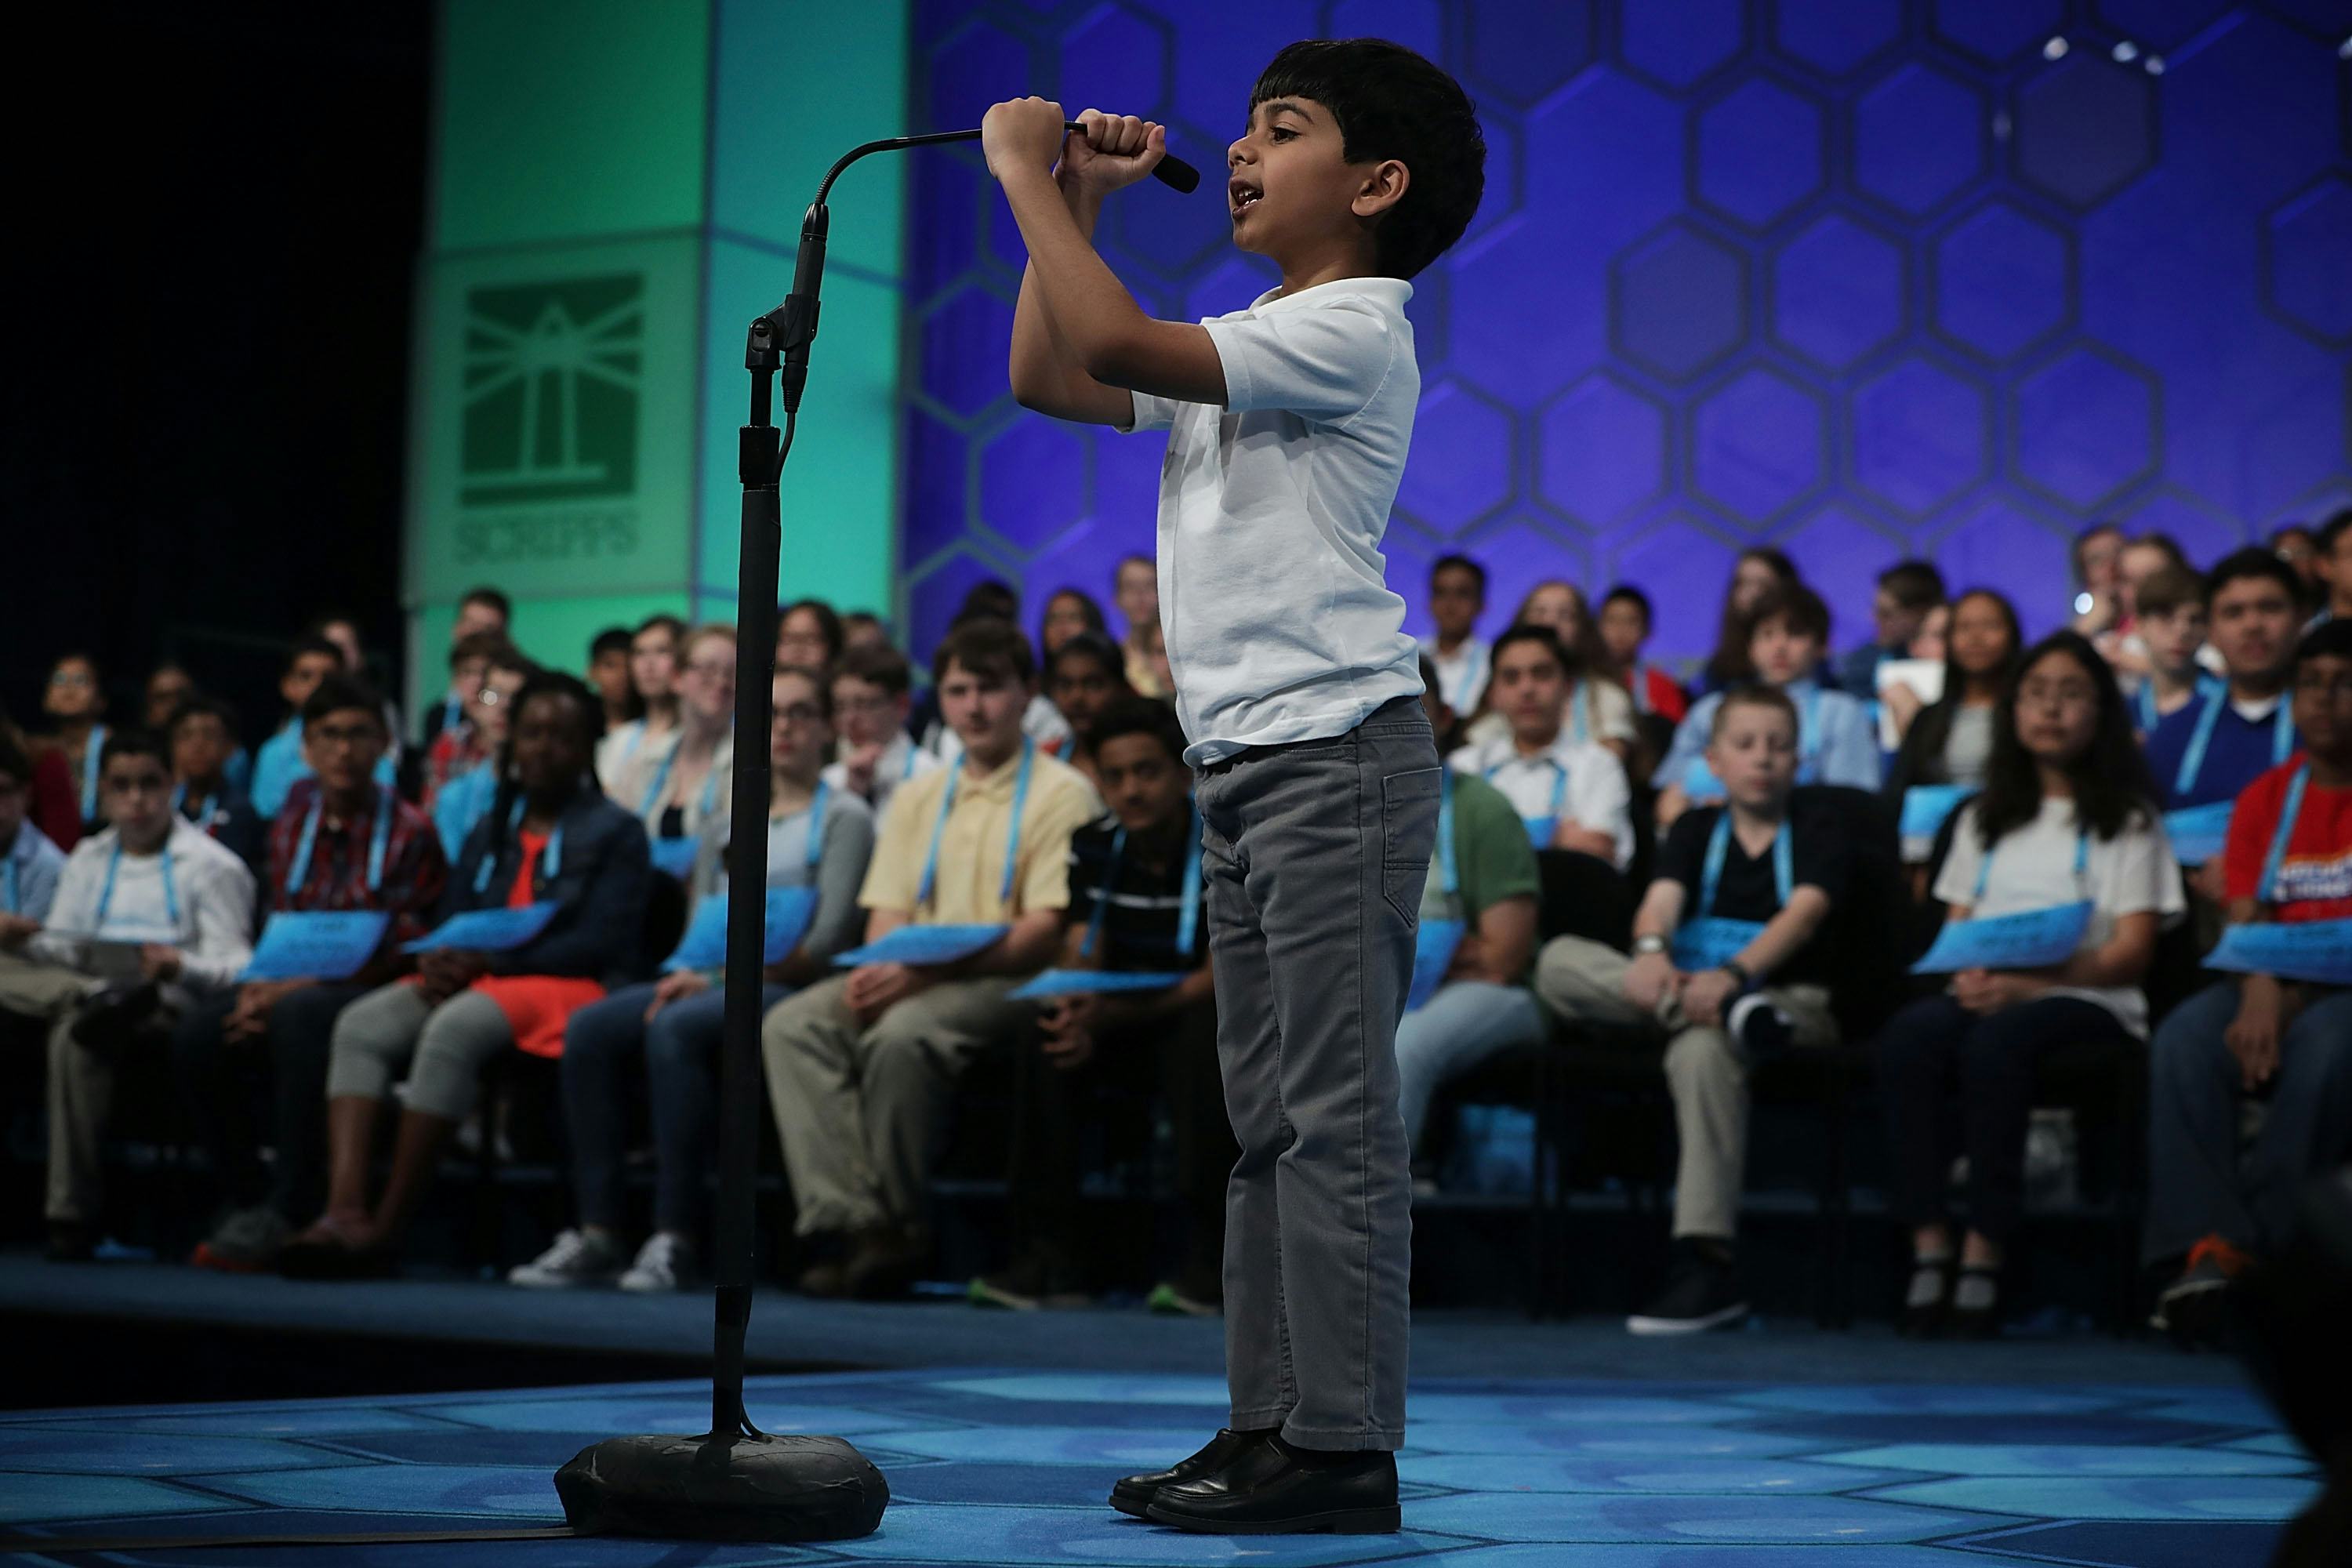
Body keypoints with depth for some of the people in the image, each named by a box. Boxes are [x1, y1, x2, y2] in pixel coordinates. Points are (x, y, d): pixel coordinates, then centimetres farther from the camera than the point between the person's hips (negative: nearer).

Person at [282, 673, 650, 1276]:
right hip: (474, 980, 7)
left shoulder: (615, 832, 6)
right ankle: (343, 1211, -37)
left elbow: (602, 943, -7)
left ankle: (386, 1229, -36)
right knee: (361, 1025, -22)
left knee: (452, 1029, -36)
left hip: (569, 988, -6)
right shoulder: (490, 830, 25)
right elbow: (450, 921, 18)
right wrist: (440, 962, -9)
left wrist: (487, 963, -16)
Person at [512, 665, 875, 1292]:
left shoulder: (844, 818, 6)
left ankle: (676, 1236, -34)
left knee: (674, 1028, -35)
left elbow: (827, 939, -6)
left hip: (790, 986, -6)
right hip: (711, 983, 6)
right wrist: (689, 974, -6)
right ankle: (598, 1231, -25)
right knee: (590, 1026, -22)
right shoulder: (725, 827, 25)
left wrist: (715, 976, -14)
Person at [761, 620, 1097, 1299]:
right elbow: (886, 908, 17)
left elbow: (1048, 930, -8)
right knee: (791, 1026, -21)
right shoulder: (918, 797, 24)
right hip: (909, 977, 6)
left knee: (901, 1035, -36)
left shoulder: (1061, 795, 2)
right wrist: (877, 966, -9)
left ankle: (896, 1226, -22)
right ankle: (847, 1222, -29)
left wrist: (927, 970, -18)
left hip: (1006, 984, -6)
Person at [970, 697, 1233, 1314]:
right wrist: (1077, 1013, -31)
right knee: (1043, 1039, -23)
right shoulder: (1092, 848, 3)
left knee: (1203, 1034, -39)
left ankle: (1210, 1258, -33)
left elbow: (1224, 975, -22)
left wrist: (1113, 1015, -34)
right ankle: (1052, 1256, -21)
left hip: (1209, 1021, -5)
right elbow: (1081, 958, -3)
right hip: (1126, 1025, 5)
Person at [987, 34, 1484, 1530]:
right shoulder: (1249, 342, 21)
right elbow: (1048, 380, 23)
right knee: (1268, 1117, 10)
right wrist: (1079, 202, 18)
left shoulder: (1352, 329, -9)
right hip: (1245, 760, 10)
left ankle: (1344, 1447, -7)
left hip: (1338, 749, -10)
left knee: (1335, 1111, -9)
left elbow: (1119, 346, -21)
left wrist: (1027, 177, -10)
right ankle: (1271, 1421, 15)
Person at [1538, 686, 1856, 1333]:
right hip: (1684, 987, 4)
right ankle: (1732, 1010, -40)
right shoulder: (1695, 829, 17)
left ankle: (1706, 1263, -42)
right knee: (1560, 960, -19)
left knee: (1702, 1049, -40)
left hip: (1793, 1002, -4)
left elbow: (1804, 911, -13)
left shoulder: (1818, 835, 7)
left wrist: (1733, 973, -33)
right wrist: (1650, 953, -29)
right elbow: (1662, 899, -3)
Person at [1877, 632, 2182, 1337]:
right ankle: (1928, 1242, -34)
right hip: (1985, 996, 4)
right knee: (1907, 1035, -32)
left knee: (1996, 1042, -38)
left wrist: (2025, 984, -14)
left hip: (2084, 1004, -3)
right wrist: (1967, 973, -6)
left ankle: (1985, 1248, -35)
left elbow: (2130, 954, 0)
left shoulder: (2129, 822, 11)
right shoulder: (1984, 819, 25)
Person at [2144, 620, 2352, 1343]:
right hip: (2276, 984, 4)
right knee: (2183, 1038, -27)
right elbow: (2245, 917, 4)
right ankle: (2206, 1248, -37)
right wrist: (2258, 991, -18)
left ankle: (2256, 1244, -32)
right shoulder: (2267, 798, 14)